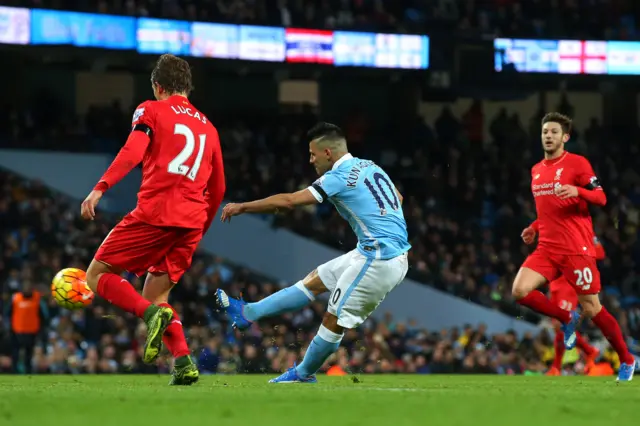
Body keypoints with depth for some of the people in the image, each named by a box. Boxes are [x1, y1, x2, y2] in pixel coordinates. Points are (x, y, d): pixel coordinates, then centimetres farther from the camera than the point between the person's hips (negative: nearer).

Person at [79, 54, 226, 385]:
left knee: (98, 275, 5)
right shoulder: (207, 126, 23)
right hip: (191, 223, 6)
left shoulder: (151, 110, 7)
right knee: (155, 296, 16)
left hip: (154, 214, -6)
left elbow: (132, 152, -13)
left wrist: (100, 188, -21)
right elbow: (217, 189, 24)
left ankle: (151, 314, -21)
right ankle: (183, 362, -7)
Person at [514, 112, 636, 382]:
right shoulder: (536, 170, 16)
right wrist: (534, 227, 14)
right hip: (547, 248, 6)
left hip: (576, 249, -6)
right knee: (520, 291, -16)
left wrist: (577, 191, -28)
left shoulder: (577, 163, -4)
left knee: (592, 309, -4)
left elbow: (601, 198, -10)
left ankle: (627, 360, 15)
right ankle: (566, 319, 8)